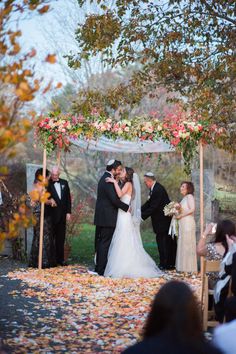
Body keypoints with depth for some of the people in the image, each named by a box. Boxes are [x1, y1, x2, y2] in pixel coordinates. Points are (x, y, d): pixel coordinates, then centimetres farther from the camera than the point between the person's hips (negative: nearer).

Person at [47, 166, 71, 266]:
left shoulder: (64, 183, 9)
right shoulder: (47, 184, -6)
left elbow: (68, 198, 9)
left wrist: (68, 212, 4)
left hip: (62, 215, 4)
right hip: (52, 215, -4)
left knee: (61, 238, 9)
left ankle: (60, 259, 15)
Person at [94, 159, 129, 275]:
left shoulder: (104, 178, 15)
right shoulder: (108, 180, -18)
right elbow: (114, 199, -22)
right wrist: (127, 207, -11)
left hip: (101, 217, 10)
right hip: (107, 217, -10)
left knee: (100, 242, 13)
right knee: (105, 243, -5)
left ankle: (99, 267, 20)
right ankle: (101, 270, -1)